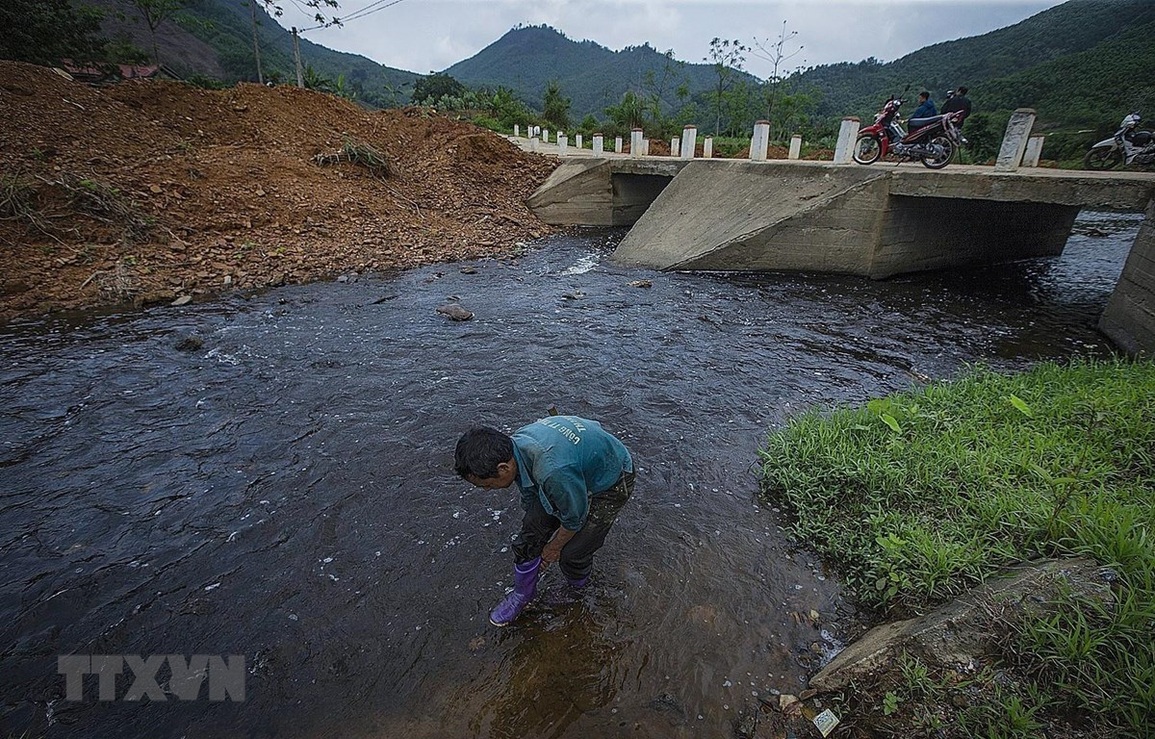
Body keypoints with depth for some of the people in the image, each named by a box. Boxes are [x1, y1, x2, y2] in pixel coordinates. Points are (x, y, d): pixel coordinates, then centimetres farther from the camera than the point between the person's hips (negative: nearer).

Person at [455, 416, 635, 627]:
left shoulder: (553, 471, -44)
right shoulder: (513, 444, -18)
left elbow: (574, 518, -23)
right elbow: (530, 497, 2)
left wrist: (554, 547, -3)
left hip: (610, 482, -7)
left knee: (572, 553, -2)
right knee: (530, 533, 2)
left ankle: (579, 592, 33)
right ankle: (522, 594, 27)